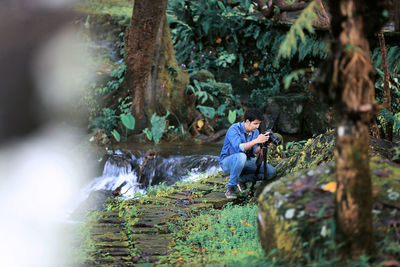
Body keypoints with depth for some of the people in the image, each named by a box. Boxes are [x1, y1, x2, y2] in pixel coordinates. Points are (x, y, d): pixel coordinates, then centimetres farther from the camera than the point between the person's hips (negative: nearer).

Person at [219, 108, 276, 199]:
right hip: (227, 161, -6)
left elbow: (255, 151, -6)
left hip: (246, 162, 6)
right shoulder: (234, 129, -22)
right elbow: (239, 148, -36)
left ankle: (241, 179, 5)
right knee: (241, 156, -42)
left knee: (271, 171, -12)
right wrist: (256, 141, -43)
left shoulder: (255, 131, -2)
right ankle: (231, 188, -25)